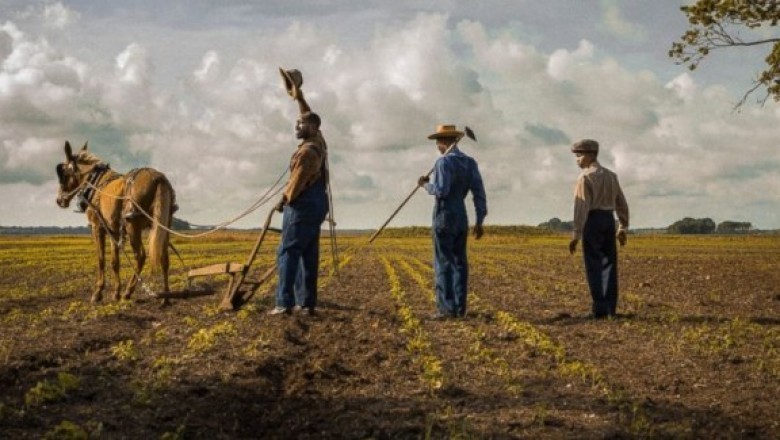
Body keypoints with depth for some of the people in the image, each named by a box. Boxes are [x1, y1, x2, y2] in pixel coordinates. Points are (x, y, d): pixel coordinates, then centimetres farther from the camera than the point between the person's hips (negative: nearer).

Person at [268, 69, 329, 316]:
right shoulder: (318, 140, 9)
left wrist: (283, 201, -3)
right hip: (316, 203, 10)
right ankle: (307, 302, 8)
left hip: (304, 205, -10)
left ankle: (285, 303, -16)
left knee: (288, 252, -10)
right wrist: (298, 95, 26)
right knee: (309, 254, 8)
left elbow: (297, 182, -17)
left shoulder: (308, 151, -18)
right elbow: (309, 116, 25)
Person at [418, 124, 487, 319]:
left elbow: (441, 190, -24)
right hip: (462, 218, 7)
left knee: (443, 263, -4)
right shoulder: (470, 162, 8)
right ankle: (460, 308, 8)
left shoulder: (444, 162, -13)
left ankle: (447, 308, -7)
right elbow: (479, 193, 4)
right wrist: (480, 222, 7)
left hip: (444, 218, -7)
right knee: (459, 263, 8)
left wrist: (426, 185, -3)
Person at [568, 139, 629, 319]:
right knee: (608, 265, 8)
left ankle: (600, 309, -7)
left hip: (592, 221, -7)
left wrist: (576, 235, -17)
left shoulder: (585, 177, -10)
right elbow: (621, 204, 17)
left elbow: (581, 207, -17)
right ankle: (611, 308, 6)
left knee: (594, 267, -4)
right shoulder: (610, 175, 14)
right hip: (609, 220, 7)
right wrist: (623, 228, 25)